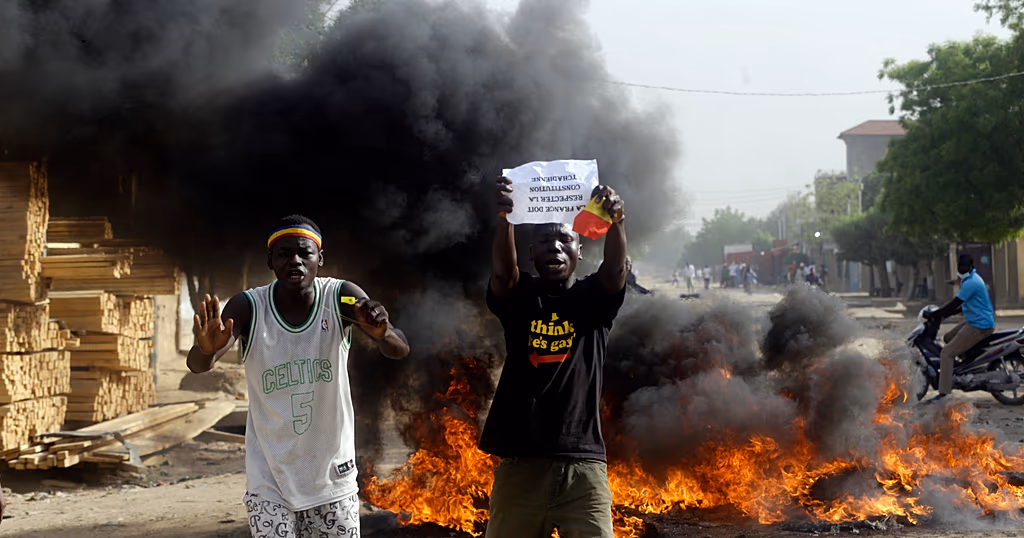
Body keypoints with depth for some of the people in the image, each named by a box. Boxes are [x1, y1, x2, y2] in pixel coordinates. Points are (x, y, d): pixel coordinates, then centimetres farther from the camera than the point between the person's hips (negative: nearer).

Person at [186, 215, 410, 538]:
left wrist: (382, 333, -46)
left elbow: (399, 351, -23)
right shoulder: (248, 308, -13)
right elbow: (197, 365, -25)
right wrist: (207, 350, -49)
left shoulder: (341, 297, -12)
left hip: (333, 476, 1)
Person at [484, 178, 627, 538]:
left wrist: (615, 220, -35)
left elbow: (616, 268, -13)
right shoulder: (520, 297, 7)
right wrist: (503, 217, -35)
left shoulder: (594, 298, 7)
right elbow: (503, 271, -15)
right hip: (520, 463, 0)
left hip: (583, 465, 0)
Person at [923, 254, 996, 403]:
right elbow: (963, 305, 22)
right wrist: (944, 314, 17)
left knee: (946, 353, -11)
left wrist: (934, 314, -15)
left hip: (979, 327, -10)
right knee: (947, 338, 24)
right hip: (974, 321, 10)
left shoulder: (970, 283, -20)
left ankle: (944, 393, -14)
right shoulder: (972, 279, 13)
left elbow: (954, 304, -23)